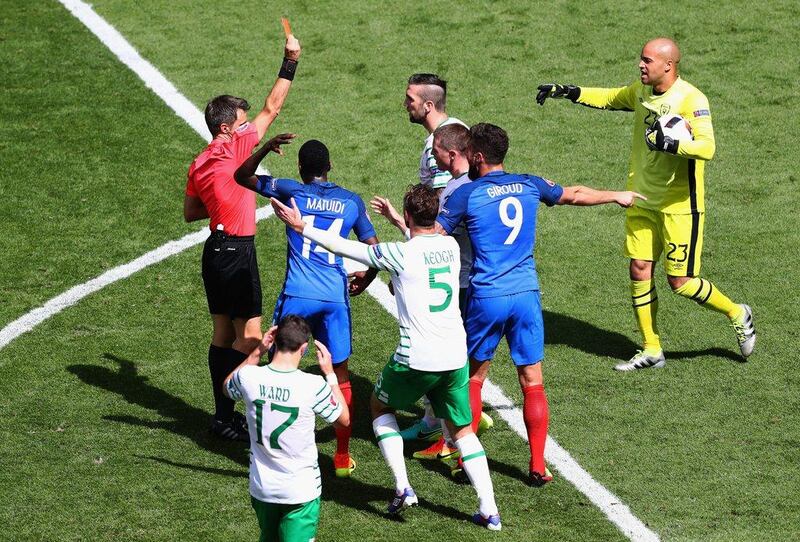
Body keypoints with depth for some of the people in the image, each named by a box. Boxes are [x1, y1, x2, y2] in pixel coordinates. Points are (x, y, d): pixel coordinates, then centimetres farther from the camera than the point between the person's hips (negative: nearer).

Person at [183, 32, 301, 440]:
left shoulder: (199, 163, 10)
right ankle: (225, 416, -8)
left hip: (216, 249, 9)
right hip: (237, 251, -9)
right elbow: (272, 109, -9)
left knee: (224, 332, 13)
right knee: (249, 337, -5)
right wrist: (290, 63, -4)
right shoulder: (234, 147, -12)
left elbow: (190, 212, 18)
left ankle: (222, 412, 17)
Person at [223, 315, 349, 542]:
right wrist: (330, 373, 8)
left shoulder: (248, 377, -11)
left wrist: (258, 351, 12)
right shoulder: (313, 386, -19)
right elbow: (344, 419, 1)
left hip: (261, 487, 4)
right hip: (302, 490, -4)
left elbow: (227, 388, 17)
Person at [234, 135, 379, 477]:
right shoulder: (351, 201, 9)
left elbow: (242, 176, 14)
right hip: (336, 298, 2)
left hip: (297, 296, -2)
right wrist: (366, 279, 31)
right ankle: (342, 457, 14)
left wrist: (267, 148, 10)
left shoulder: (292, 191, 3)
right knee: (340, 376, 12)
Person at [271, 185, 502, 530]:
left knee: (379, 406, 22)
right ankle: (489, 510, 7)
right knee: (462, 430, 16)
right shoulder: (450, 246, 5)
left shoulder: (400, 254, -12)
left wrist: (300, 226, 4)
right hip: (456, 357, 5)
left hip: (416, 359, -5)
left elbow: (344, 247, -5)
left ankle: (402, 488, 10)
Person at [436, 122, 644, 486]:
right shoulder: (529, 186, 8)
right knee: (532, 383, 7)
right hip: (526, 295, 3)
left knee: (473, 379, 12)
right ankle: (538, 467, 8)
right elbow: (575, 195, 25)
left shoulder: (466, 194, -4)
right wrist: (616, 196, 41)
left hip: (485, 297, -3)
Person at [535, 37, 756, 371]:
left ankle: (737, 315, 22)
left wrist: (669, 144, -44)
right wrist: (567, 92, 14)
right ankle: (651, 350, 15)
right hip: (642, 201, 7)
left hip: (680, 205, -7)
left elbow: (706, 146, -31)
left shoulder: (691, 100, -19)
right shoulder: (640, 91, 3)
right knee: (640, 271, 4)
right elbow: (609, 98, 23)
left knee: (680, 283, -4)